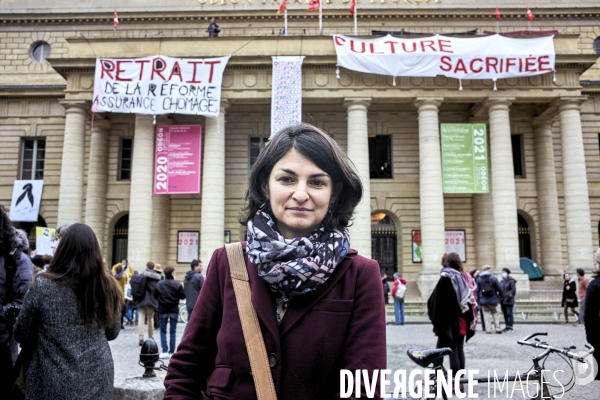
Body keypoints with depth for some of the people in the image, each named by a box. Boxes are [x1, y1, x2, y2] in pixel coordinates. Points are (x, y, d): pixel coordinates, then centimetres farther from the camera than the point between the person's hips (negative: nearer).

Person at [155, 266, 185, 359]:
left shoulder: (159, 284, -5)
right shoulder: (177, 284, -11)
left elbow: (155, 295, 2)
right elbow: (183, 296, -8)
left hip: (163, 310, 1)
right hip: (174, 310, -1)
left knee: (163, 331, 11)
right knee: (173, 331, 7)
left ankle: (165, 351, 2)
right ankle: (171, 352, 8)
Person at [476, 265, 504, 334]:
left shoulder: (478, 279, 2)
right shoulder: (493, 278, -4)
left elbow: (477, 291, 3)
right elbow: (499, 289, -1)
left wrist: (478, 300, 9)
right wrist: (502, 296, 13)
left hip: (483, 300, 1)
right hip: (493, 300, -1)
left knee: (486, 314, 4)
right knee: (495, 314, 9)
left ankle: (488, 329, 1)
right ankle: (498, 329, 9)